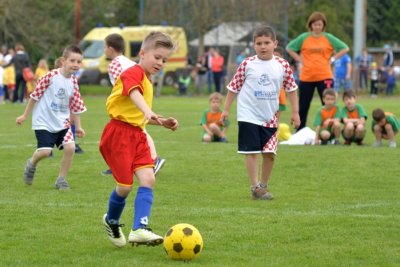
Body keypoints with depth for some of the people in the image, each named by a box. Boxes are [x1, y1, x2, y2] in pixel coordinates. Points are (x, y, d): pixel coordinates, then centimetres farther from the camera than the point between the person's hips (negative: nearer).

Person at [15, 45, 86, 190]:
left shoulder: (73, 82, 0)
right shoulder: (51, 76, -15)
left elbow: (75, 106, 10)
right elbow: (35, 95, -5)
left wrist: (78, 127, 9)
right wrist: (25, 116, 0)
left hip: (62, 122, 4)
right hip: (44, 122, -4)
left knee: (70, 147, -14)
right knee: (45, 151, -15)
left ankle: (61, 179, 5)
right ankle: (32, 164, 22)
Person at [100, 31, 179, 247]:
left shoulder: (147, 80, 20)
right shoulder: (134, 72, -10)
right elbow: (134, 93, -33)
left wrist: (163, 122, 14)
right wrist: (148, 112, -51)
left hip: (137, 134, 9)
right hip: (119, 133, -9)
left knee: (148, 179, -10)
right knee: (125, 185, -3)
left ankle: (139, 229, -15)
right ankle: (112, 221, 26)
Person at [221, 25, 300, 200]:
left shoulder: (282, 65, 0)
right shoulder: (247, 64, -6)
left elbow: (291, 88, 9)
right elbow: (233, 87, 2)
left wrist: (295, 112, 8)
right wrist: (226, 109, 2)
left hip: (270, 118, 3)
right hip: (248, 116, -3)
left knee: (269, 154, 3)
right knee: (252, 152, -5)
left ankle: (263, 186, 20)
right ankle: (255, 188, -1)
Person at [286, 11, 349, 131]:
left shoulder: (329, 38, 1)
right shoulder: (303, 38, 1)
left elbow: (345, 48, 5)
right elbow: (289, 48, 10)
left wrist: (332, 59, -3)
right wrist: (300, 60, 1)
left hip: (325, 77, -1)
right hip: (306, 77, 1)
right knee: (303, 107, 9)